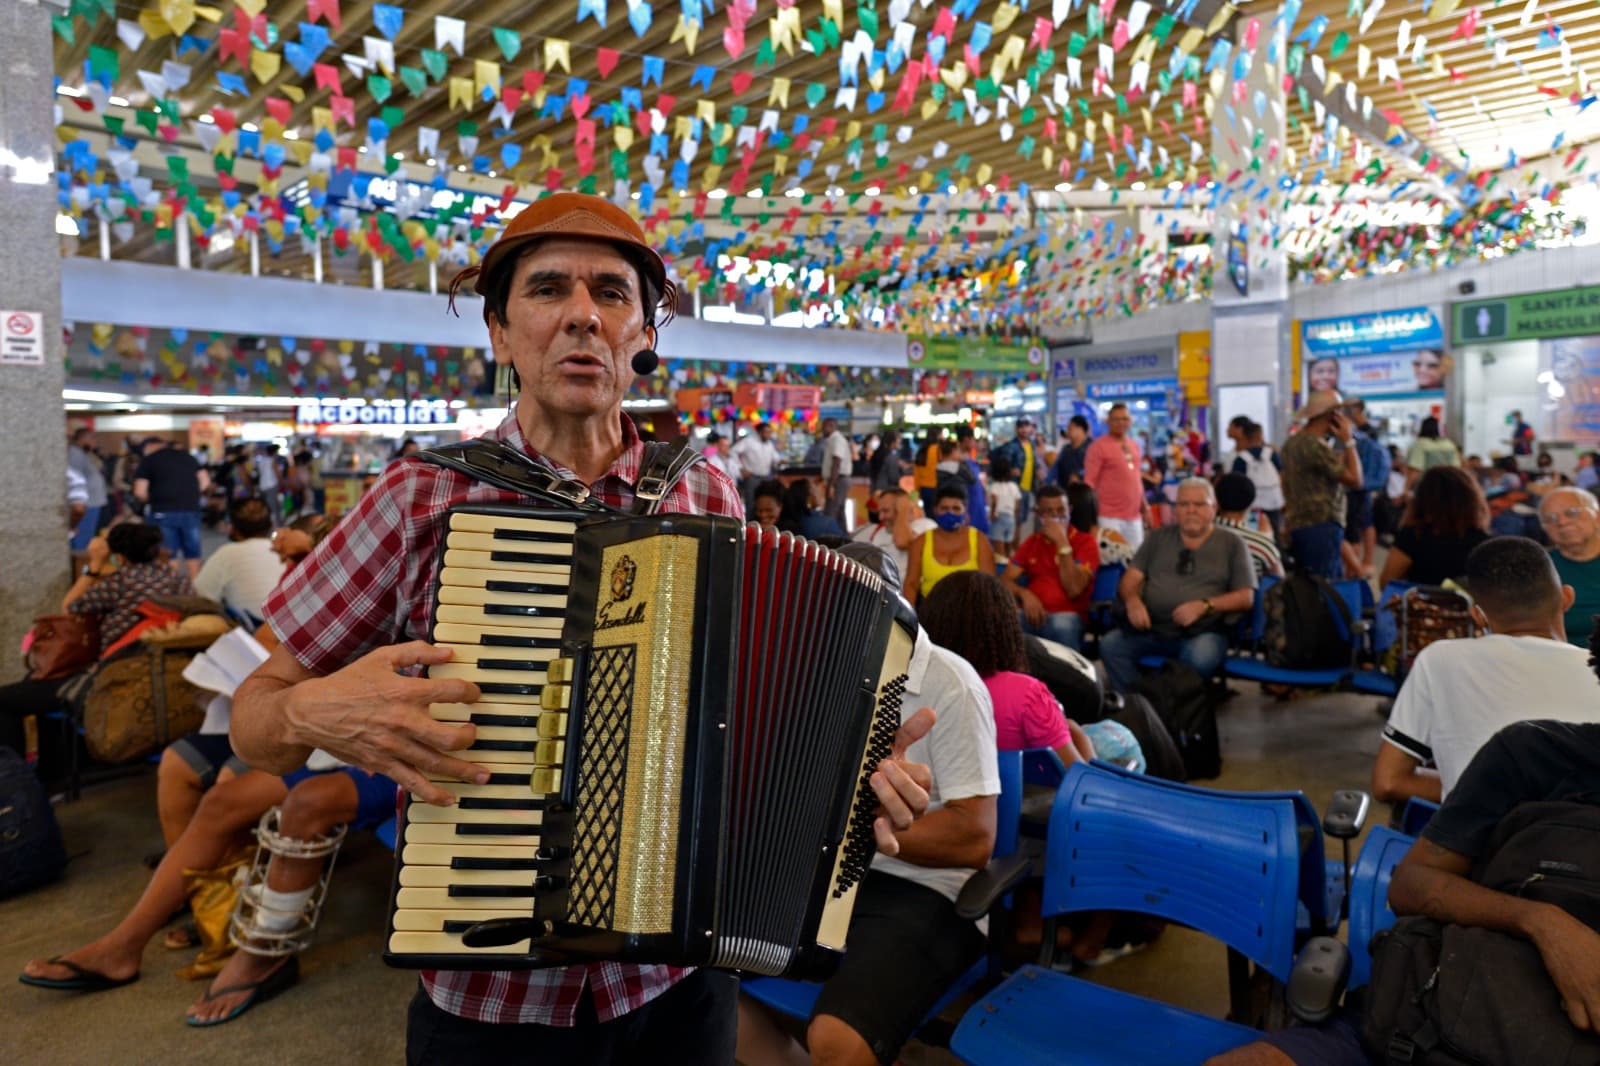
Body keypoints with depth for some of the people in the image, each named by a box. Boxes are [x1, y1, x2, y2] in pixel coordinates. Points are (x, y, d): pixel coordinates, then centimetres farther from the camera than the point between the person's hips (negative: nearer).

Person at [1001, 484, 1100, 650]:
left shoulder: (1085, 541, 5)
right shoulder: (1031, 542, 18)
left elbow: (1073, 589, -8)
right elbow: (1006, 581, 11)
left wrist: (1062, 543, -11)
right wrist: (1025, 594, -11)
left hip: (1067, 615, -3)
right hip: (1033, 613, 3)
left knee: (1062, 628, -39)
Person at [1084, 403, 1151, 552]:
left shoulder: (1134, 445, 15)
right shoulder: (1099, 446, -7)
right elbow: (1089, 482, -10)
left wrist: (1144, 506, 18)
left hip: (1134, 515, 7)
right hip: (1109, 516, -7)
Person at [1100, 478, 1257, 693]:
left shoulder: (1232, 544, 10)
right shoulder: (1159, 537, 17)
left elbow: (1246, 597, 2)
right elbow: (1131, 578, 11)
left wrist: (1204, 606, -15)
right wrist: (1133, 600, -13)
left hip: (1202, 632, -2)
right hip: (1151, 628, 3)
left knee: (1200, 657, -36)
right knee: (1110, 645, -25)